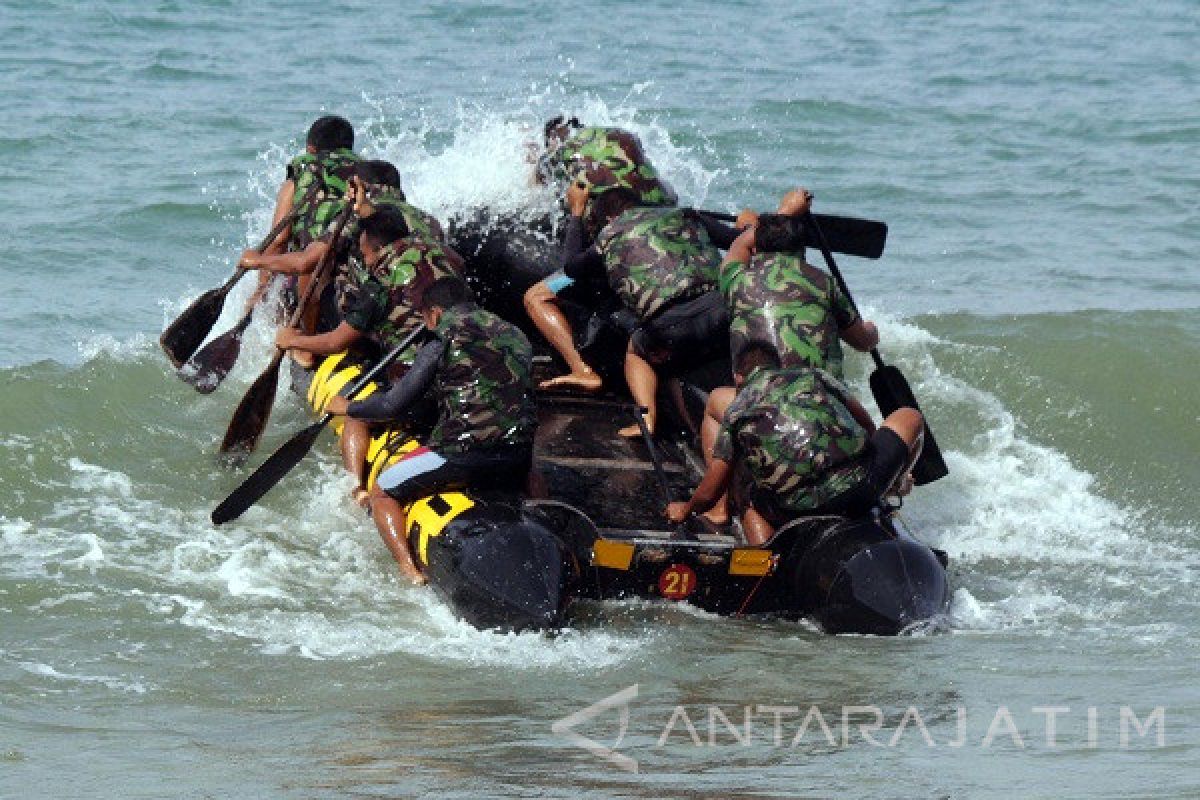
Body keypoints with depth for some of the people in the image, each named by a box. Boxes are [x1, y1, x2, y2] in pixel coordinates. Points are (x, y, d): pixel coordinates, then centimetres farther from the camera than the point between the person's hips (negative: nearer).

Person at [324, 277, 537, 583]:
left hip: (462, 453, -6)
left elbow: (392, 405, -1)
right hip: (518, 459, 6)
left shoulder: (442, 345, -2)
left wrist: (347, 408, 18)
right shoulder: (517, 338, 15)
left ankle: (410, 570, -10)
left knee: (382, 493, 11)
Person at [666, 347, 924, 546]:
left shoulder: (736, 411, 18)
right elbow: (866, 425, 37)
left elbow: (709, 493, 18)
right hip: (860, 487, 2)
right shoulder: (814, 376, 22)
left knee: (739, 476, 32)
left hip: (794, 511, -2)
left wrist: (686, 509, 42)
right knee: (910, 417, 27)